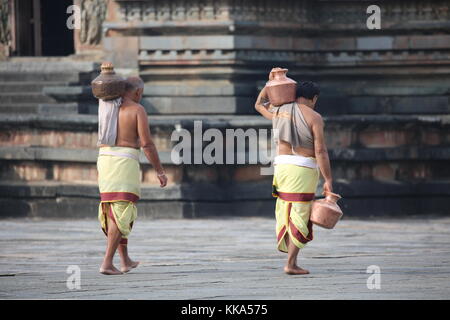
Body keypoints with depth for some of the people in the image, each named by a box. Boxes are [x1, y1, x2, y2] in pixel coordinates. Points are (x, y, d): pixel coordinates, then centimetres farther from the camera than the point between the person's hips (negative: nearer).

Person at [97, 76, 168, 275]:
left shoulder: (105, 106, 8)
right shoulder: (137, 110, -7)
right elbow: (147, 144, -11)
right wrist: (160, 172, -5)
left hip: (105, 160, 6)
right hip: (126, 162, -6)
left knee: (113, 212, 18)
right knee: (121, 215, -5)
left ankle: (125, 261, 24)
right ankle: (107, 263, -15)